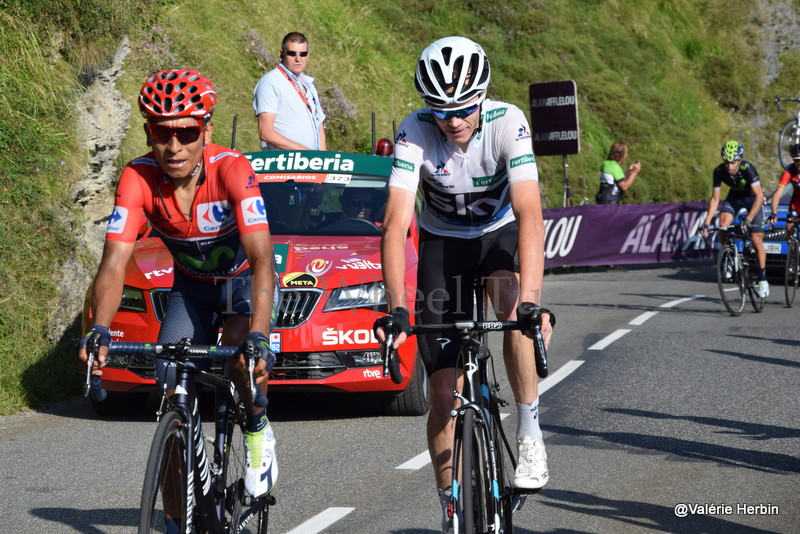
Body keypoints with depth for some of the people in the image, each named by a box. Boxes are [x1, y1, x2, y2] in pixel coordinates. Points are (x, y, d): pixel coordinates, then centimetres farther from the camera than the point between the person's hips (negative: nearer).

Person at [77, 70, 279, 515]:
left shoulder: (232, 169, -33)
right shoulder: (139, 178, -25)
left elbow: (262, 258, -41)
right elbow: (115, 262, -31)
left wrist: (258, 337, -55)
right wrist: (99, 332, -49)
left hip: (244, 281, -3)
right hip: (191, 288, 3)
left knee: (239, 350, -33)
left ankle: (259, 429, -1)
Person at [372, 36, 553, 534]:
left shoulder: (507, 122, -28)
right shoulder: (415, 133, -26)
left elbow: (530, 213, -37)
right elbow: (396, 222, -32)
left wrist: (530, 300, -49)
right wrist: (396, 308, -44)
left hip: (501, 233, -1)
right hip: (442, 244, 1)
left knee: (516, 313, -36)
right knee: (445, 394, -3)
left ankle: (530, 432, -17)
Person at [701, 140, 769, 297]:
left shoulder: (747, 168, -35)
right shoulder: (719, 171, -23)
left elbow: (759, 196, -37)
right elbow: (714, 198, -15)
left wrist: (748, 219, -45)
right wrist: (706, 223, -24)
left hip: (753, 197, -3)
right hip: (735, 196, 3)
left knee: (756, 240, -9)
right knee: (723, 221, -26)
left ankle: (762, 279, 5)